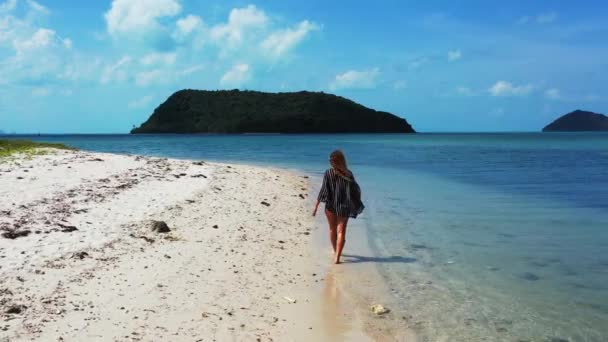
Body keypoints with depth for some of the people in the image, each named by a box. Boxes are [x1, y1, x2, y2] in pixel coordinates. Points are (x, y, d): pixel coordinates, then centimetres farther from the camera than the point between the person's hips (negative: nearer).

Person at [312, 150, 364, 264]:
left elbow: (323, 190, -11)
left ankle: (336, 252, 38)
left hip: (331, 206, 0)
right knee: (341, 231, 5)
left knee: (332, 229, 20)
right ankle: (337, 257, -6)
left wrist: (316, 205, -6)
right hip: (344, 207, 0)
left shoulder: (328, 173, -11)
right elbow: (354, 190, -4)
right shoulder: (348, 174, -9)